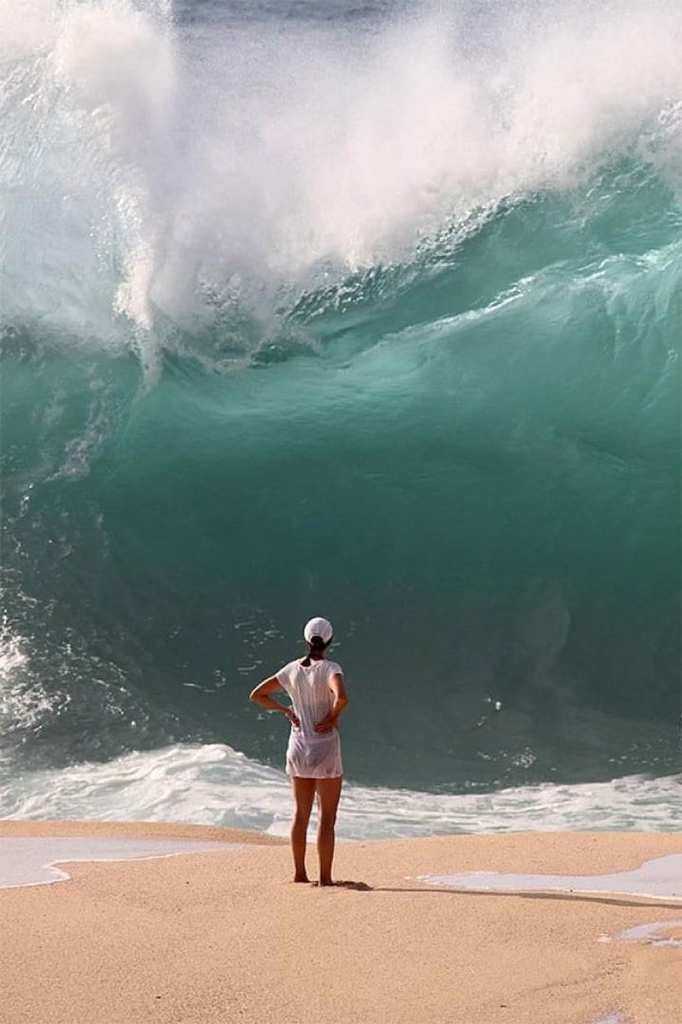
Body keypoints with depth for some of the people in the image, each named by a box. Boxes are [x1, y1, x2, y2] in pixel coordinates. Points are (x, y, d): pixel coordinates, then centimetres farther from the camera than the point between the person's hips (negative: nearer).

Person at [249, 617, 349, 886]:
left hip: (298, 747, 5)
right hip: (325, 748, -5)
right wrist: (333, 716, -14)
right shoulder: (330, 669, -12)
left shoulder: (293, 669, 3)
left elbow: (257, 695, 7)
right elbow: (341, 697, -32)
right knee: (327, 817, 2)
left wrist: (286, 710, 9)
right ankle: (325, 877, 1)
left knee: (301, 814, 16)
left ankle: (300, 873, 20)